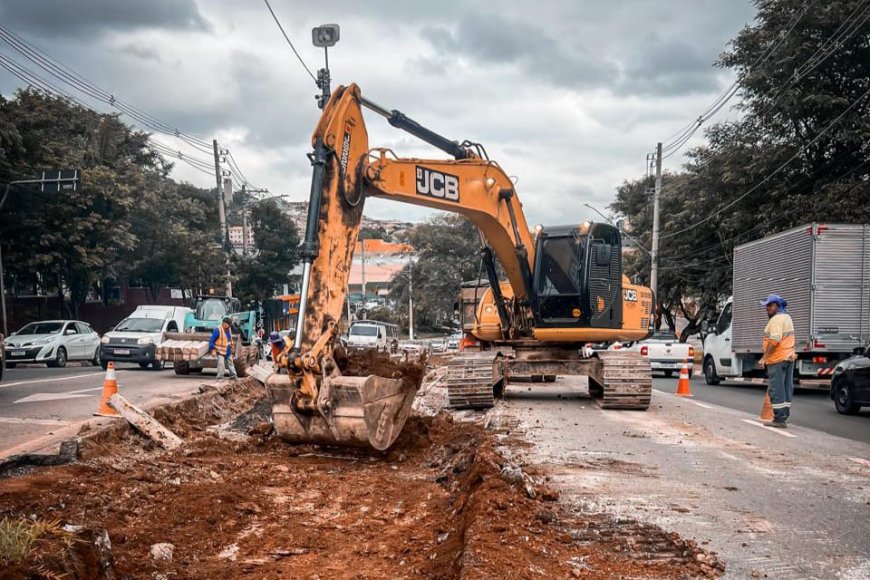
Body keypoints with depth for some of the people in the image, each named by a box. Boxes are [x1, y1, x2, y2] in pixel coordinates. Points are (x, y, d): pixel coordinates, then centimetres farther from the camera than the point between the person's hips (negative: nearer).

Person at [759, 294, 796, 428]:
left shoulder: (777, 319, -14)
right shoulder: (786, 317, 19)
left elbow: (774, 340, -25)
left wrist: (764, 356, -22)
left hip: (777, 359, -10)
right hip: (789, 357, 10)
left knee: (776, 389, -8)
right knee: (786, 389, 12)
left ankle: (779, 419, -8)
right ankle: (784, 417, 17)